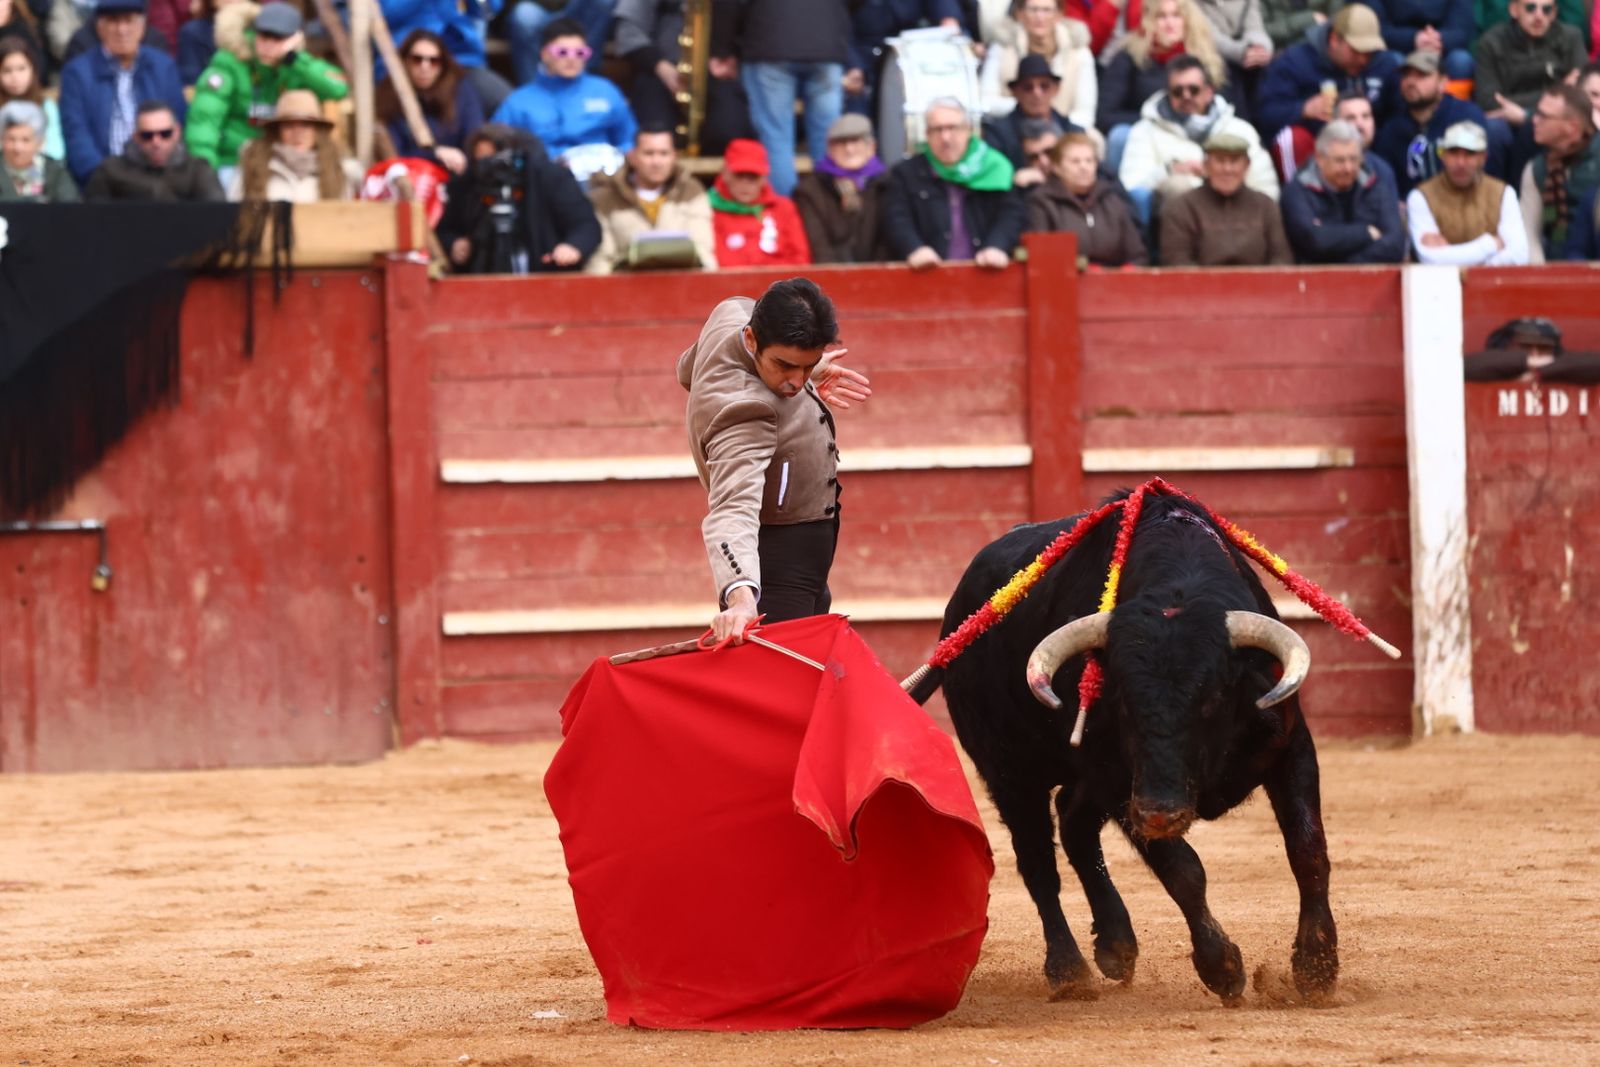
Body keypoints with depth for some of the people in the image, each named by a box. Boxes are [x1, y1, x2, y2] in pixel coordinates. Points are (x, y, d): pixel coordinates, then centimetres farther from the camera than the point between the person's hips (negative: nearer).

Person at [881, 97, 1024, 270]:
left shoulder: (995, 170, 14)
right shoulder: (905, 174, 13)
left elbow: (1010, 214, 3)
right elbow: (897, 221, 0)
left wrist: (997, 247, -18)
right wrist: (914, 249, -21)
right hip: (931, 274, -1)